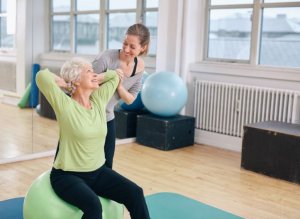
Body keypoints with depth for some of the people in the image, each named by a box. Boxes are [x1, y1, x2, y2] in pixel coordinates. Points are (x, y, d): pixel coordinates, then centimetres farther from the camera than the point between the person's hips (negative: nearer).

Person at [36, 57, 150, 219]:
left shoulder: (98, 100, 1)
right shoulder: (65, 105, -15)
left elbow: (114, 75, 12)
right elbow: (42, 76, -28)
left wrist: (93, 79, 4)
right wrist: (65, 84, -12)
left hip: (97, 171, 6)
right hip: (67, 175, -6)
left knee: (135, 193, -13)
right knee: (93, 206, -33)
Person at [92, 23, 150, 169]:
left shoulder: (139, 67, -5)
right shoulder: (107, 58, -24)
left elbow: (130, 100, -4)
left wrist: (119, 85, -22)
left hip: (107, 118, 5)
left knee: (106, 166, 11)